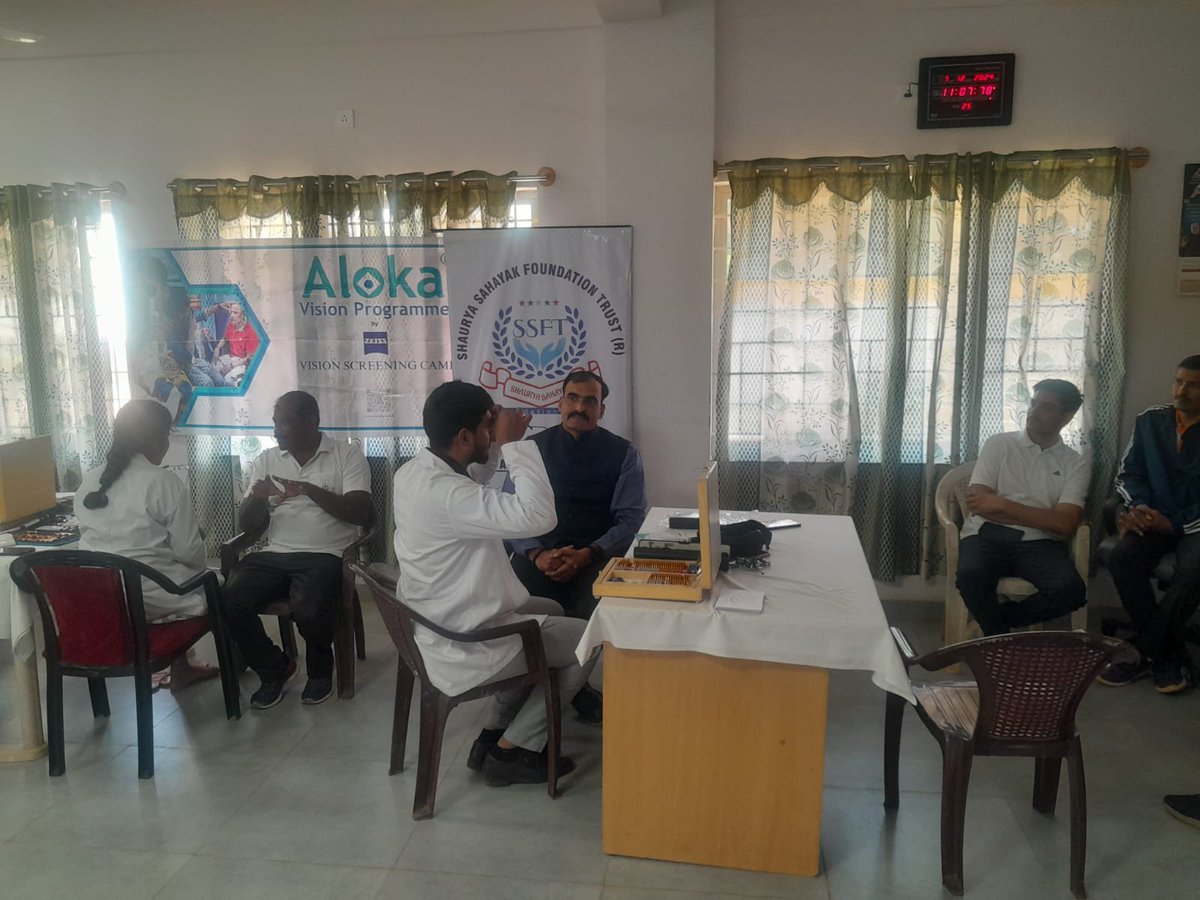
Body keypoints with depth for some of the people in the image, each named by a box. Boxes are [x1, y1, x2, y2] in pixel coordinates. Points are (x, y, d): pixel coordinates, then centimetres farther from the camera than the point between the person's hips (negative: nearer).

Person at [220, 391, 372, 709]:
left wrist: (310, 490, -20)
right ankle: (274, 668, 5)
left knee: (308, 610, -32)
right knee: (230, 601, -21)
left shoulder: (347, 455, 0)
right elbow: (248, 525, 11)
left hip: (326, 556, -4)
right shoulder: (266, 460, 12)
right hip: (275, 555, 5)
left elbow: (362, 513, -11)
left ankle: (320, 670, 4)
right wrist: (257, 498, -12)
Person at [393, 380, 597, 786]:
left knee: (551, 611, 27)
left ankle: (493, 735, 28)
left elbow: (477, 500, 20)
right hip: (464, 649, -10)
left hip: (439, 626, 10)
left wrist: (495, 447, 3)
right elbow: (537, 516, -37)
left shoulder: (414, 471, 0)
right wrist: (513, 443, -26)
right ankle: (511, 752, 14)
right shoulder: (443, 493, -31)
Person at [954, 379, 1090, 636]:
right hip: (987, 535, -1)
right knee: (970, 576, -35)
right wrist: (1041, 518, -7)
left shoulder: (1076, 465, 10)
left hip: (1039, 543, 1)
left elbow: (1064, 524, -5)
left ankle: (996, 619, -5)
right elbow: (978, 504, -3)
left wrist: (1002, 505, -11)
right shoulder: (999, 444, 9)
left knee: (1072, 590, -30)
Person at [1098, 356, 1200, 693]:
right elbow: (1128, 474, 10)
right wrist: (1138, 507, -9)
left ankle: (1150, 654, -14)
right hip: (1155, 518, 3)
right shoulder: (1151, 420, 5)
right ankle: (1169, 656, -15)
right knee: (1122, 557, -28)